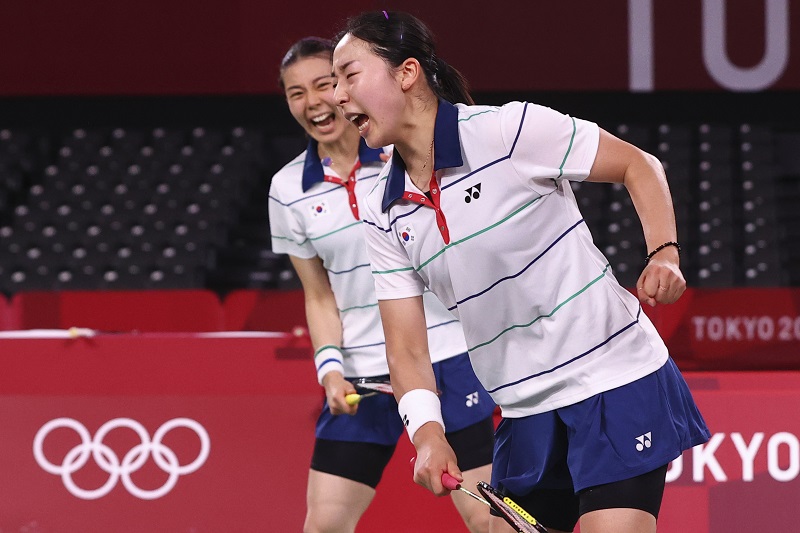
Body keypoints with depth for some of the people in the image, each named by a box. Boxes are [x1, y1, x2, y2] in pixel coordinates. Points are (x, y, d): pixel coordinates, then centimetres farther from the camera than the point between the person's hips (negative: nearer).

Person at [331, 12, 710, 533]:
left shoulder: (511, 129, -12)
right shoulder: (385, 214, 5)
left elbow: (639, 165, -2)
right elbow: (407, 349, 5)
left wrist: (665, 254, -18)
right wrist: (427, 430, -14)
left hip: (616, 388, -6)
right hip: (526, 417, 6)